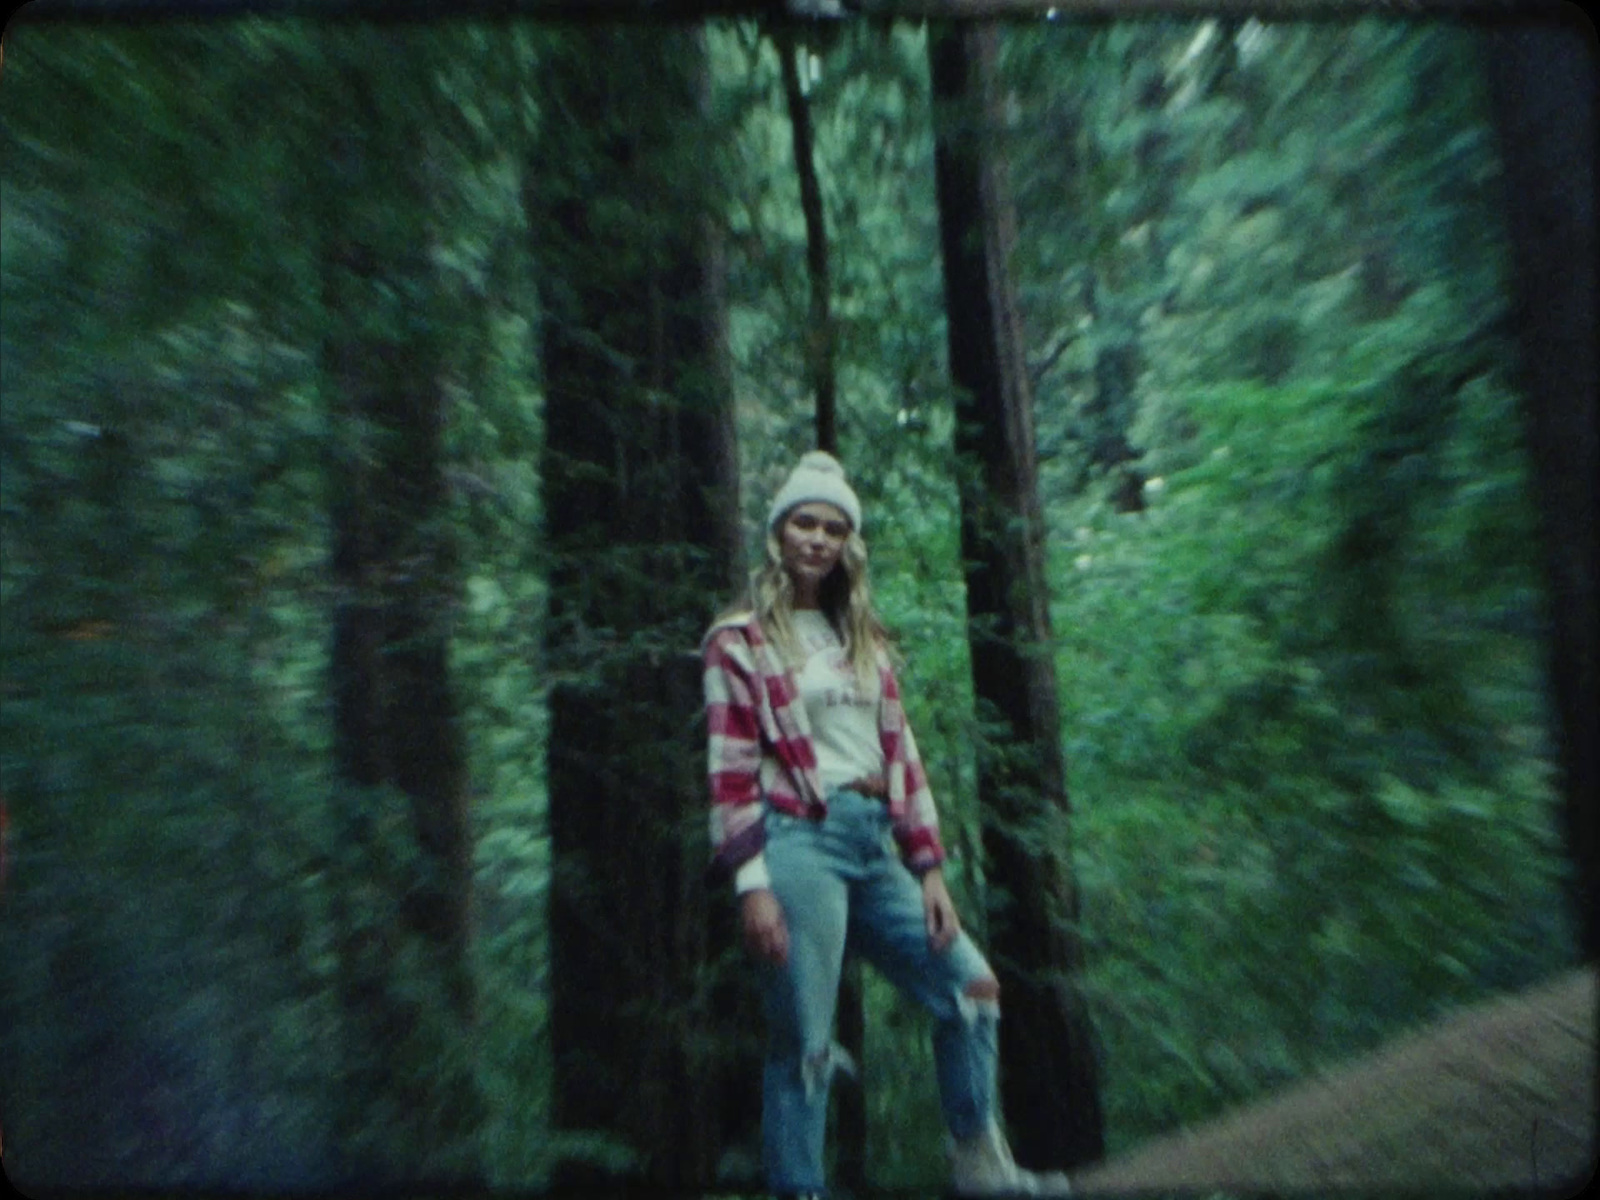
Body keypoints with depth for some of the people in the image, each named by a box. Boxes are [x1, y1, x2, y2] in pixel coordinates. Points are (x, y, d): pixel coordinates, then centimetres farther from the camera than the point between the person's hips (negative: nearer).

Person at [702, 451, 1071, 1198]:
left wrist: (929, 869, 8)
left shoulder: (864, 638, 14)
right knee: (804, 1041, 2)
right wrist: (752, 885, -14)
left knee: (971, 985, 13)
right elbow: (731, 773, -8)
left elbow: (902, 755, 11)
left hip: (876, 845, 7)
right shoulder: (739, 640, -2)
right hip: (800, 841, -6)